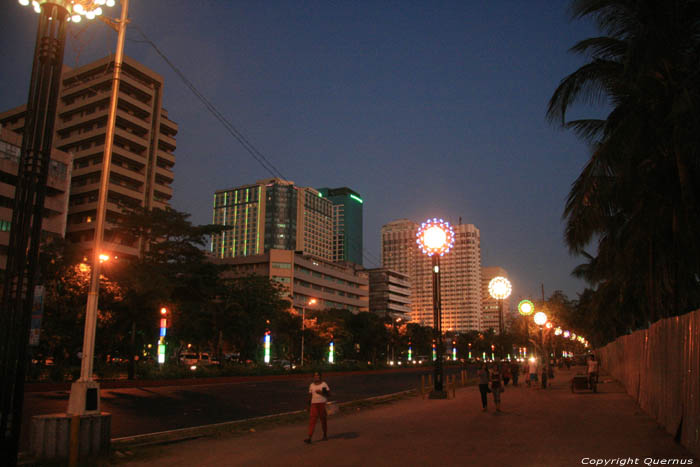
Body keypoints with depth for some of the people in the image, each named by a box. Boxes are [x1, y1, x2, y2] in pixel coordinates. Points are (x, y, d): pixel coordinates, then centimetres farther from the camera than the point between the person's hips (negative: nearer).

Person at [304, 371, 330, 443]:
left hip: (322, 403, -2)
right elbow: (310, 396, 14)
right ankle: (309, 438, -14)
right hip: (314, 404, 2)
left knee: (323, 420, 7)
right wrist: (309, 406, 12)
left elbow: (329, 394, -2)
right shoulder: (311, 385, 9)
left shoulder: (324, 384, 0)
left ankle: (325, 435, 27)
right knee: (312, 420, -8)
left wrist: (321, 392, -16)